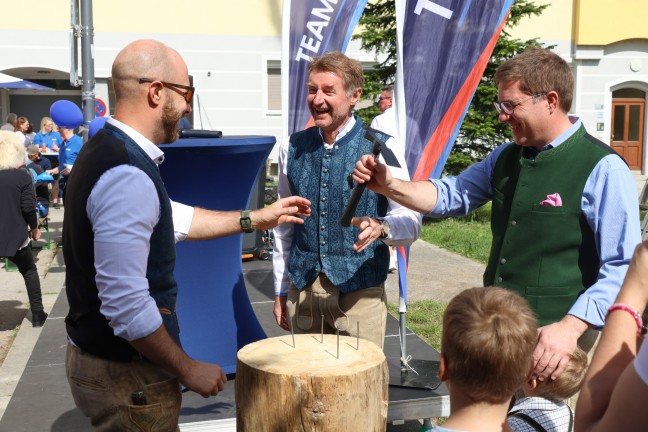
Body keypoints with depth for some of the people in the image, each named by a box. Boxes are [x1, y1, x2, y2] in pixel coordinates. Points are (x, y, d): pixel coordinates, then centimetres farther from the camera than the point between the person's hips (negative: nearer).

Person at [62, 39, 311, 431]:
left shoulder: (108, 151, 5)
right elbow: (126, 304, -29)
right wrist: (188, 369, -17)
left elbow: (173, 219, 17)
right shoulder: (127, 176, -27)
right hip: (126, 374, -9)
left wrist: (254, 219, 18)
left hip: (99, 355, 9)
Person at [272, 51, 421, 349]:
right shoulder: (293, 148, 3)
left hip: (359, 291, -3)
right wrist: (280, 290, 13)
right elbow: (284, 224, 11)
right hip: (302, 290, 3)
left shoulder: (380, 148, -8)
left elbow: (411, 222, -6)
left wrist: (381, 227, -28)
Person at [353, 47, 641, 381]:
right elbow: (453, 194, 12)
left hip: (552, 341, -6)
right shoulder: (506, 157, 9)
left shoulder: (603, 169, -15)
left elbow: (623, 267, -18)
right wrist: (390, 187, -5)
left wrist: (571, 327, -27)